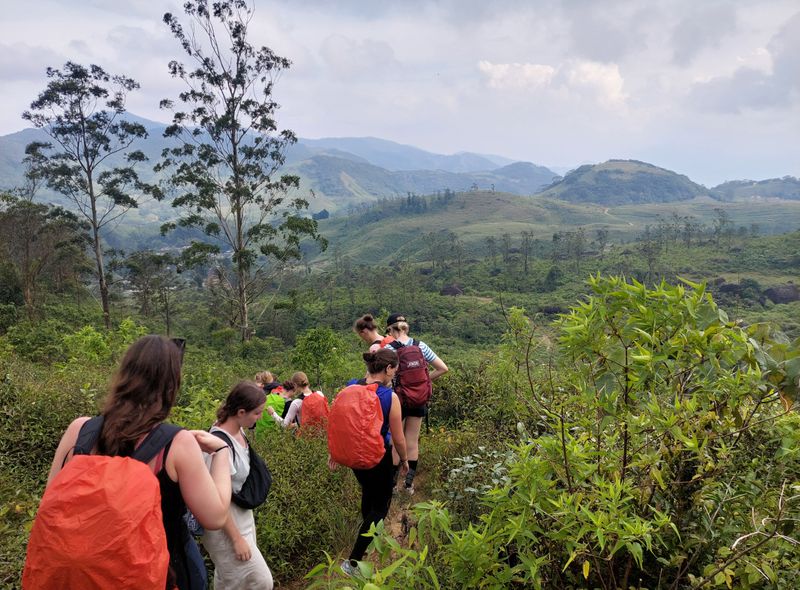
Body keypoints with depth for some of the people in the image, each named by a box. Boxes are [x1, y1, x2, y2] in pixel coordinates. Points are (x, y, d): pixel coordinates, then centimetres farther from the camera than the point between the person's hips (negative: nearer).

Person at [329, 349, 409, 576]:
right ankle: (353, 562, 7)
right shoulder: (390, 397, -23)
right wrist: (404, 459, 2)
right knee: (380, 506, 12)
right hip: (378, 458, -6)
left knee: (368, 492, 31)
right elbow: (398, 438, -16)